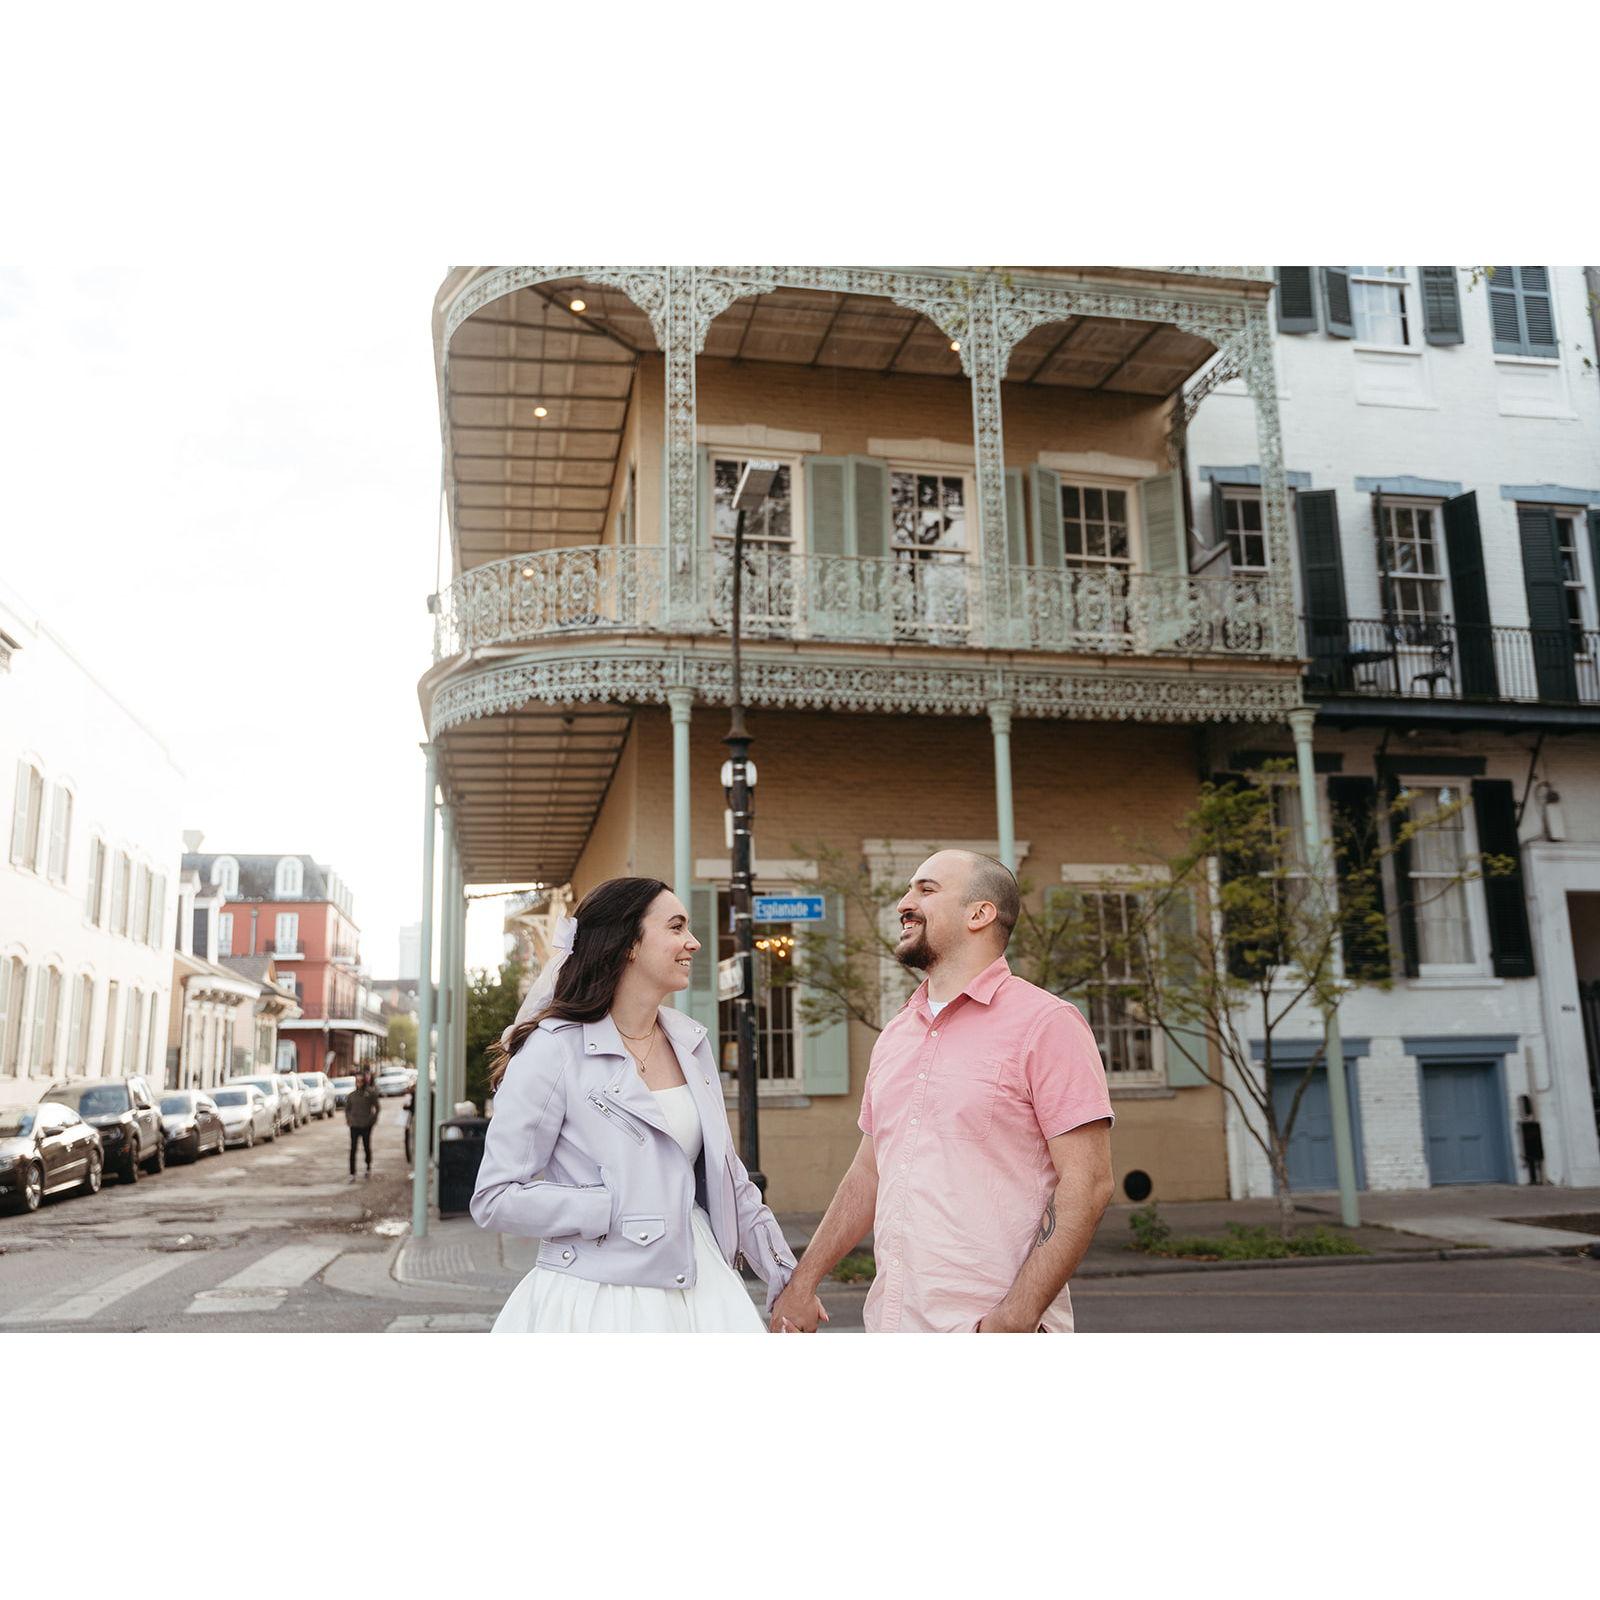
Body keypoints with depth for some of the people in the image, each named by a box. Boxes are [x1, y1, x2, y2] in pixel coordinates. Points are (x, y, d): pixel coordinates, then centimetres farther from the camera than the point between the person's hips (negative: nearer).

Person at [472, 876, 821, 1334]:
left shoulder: (691, 1042, 6)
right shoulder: (554, 1048, -13)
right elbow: (495, 1199, -13)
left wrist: (786, 1277, 16)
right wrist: (622, 1210, -17)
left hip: (696, 1288, 5)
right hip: (594, 1300, -5)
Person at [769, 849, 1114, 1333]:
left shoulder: (1046, 1022, -8)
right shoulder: (893, 1037, 12)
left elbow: (1086, 1184, -13)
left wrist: (1016, 1318, -20)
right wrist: (802, 1284, 14)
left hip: (990, 1329, -6)